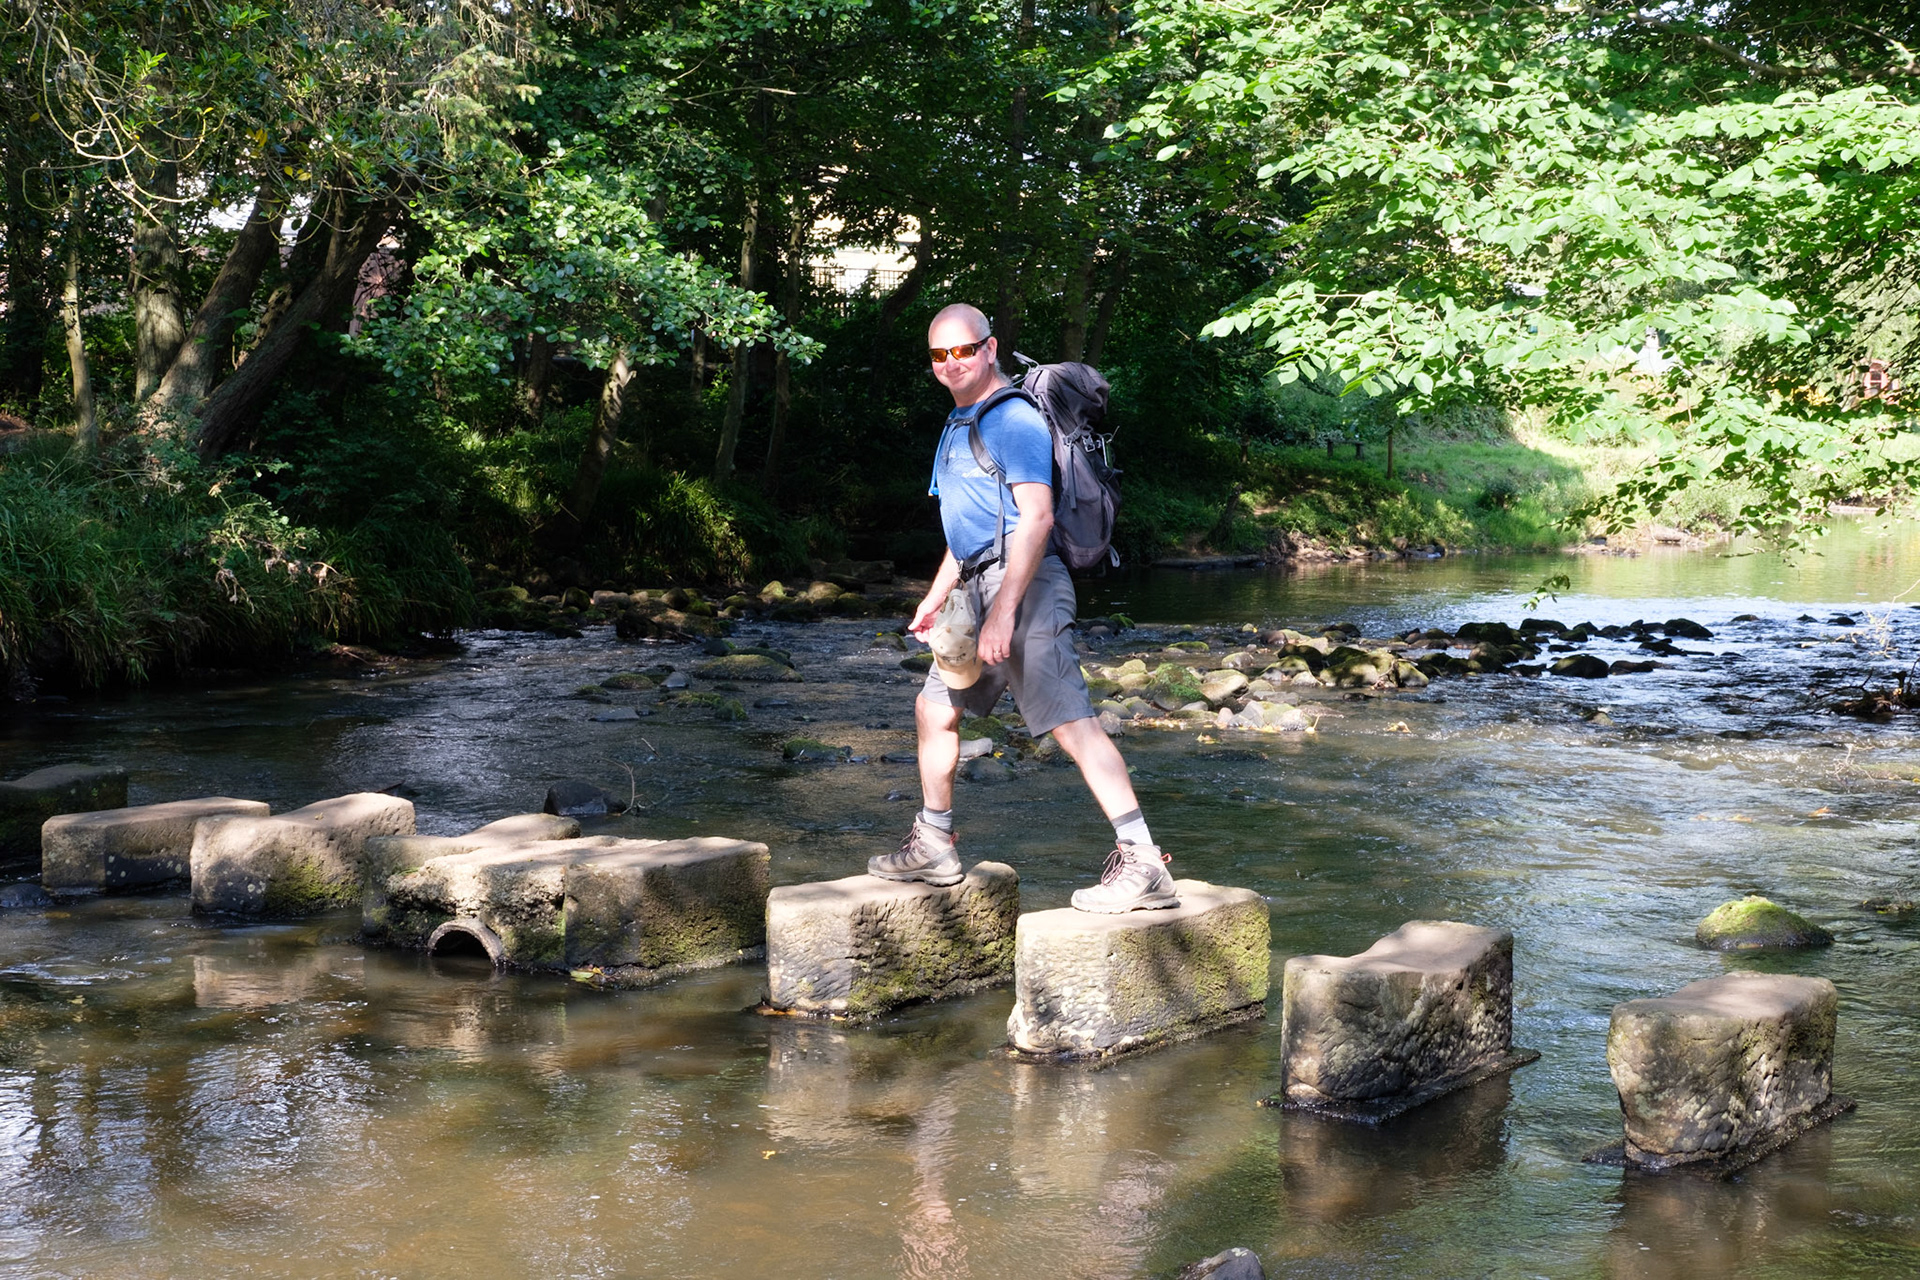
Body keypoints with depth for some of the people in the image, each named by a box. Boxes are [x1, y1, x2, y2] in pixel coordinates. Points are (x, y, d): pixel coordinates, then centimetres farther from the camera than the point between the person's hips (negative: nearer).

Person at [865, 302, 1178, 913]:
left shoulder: (1014, 420, -12)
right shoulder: (958, 423, 20)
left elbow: (1036, 518, -22)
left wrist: (1003, 612, -27)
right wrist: (937, 596, 25)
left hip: (1022, 585, -10)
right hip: (976, 588, 10)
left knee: (1070, 722, -16)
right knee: (935, 709, 17)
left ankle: (1142, 864, -19)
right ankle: (932, 847, 31)